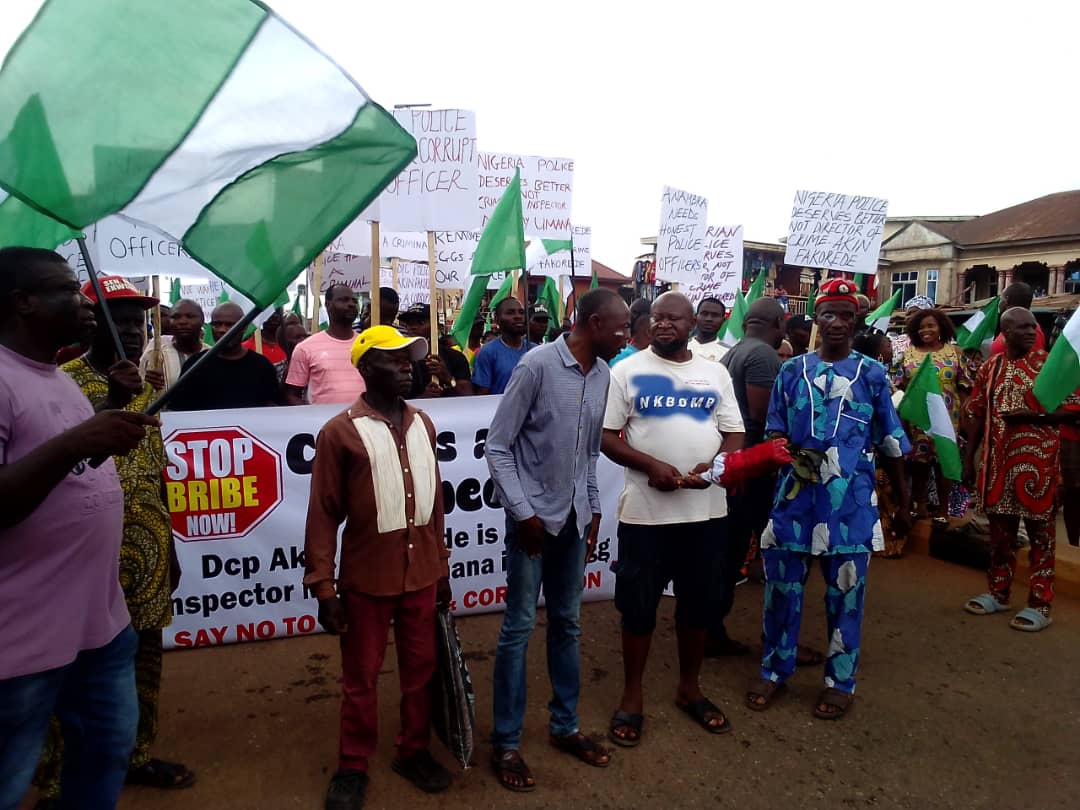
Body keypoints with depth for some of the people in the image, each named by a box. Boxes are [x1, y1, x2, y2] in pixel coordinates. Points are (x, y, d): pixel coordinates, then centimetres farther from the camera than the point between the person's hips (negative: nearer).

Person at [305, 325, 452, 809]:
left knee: (420, 668, 16)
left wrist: (442, 567, 12)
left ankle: (414, 751, 37)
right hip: (366, 578, -4)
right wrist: (323, 587, -9)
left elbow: (435, 501, 10)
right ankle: (353, 767, 31)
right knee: (361, 677, 12)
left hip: (420, 574, 5)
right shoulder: (340, 432, -11)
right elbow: (323, 515, -9)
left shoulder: (422, 425, 6)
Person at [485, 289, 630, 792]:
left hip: (574, 518, 6)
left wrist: (594, 509, 12)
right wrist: (522, 512, -13)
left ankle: (565, 726, 31)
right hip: (533, 516, -6)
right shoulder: (538, 364, -14)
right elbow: (497, 446, -12)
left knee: (566, 623, 15)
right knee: (520, 627, 1)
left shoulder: (603, 375, 5)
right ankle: (505, 744, 16)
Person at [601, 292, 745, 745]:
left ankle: (689, 689, 35)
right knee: (639, 605, 7)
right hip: (645, 510, -3)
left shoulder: (715, 373, 8)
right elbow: (606, 436, -5)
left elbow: (734, 434, 7)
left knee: (697, 602, 16)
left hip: (706, 508, 3)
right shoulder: (627, 371, -2)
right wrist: (651, 465, -19)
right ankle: (632, 696, 24)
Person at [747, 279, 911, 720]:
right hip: (795, 492, 1)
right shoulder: (792, 371, 8)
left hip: (850, 498, -1)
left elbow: (891, 443, 8)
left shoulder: (872, 374, 5)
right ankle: (775, 670, 26)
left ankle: (840, 681, 24)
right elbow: (775, 431, 10)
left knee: (845, 588, 8)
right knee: (781, 582, 8)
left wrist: (903, 502, 9)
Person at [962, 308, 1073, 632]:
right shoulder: (990, 367, 7)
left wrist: (1031, 416, -18)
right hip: (998, 460, 4)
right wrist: (969, 457, 8)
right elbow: (977, 414, 10)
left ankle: (1039, 604, 10)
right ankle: (997, 593, 26)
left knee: (1040, 533, 2)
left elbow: (1073, 407, -6)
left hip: (1036, 461, -4)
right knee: (1000, 530, 13)